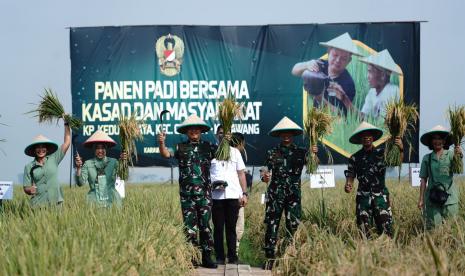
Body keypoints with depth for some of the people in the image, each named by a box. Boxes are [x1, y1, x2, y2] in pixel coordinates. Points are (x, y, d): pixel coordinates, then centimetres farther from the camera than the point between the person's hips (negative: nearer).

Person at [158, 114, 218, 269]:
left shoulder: (208, 147, 9)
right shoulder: (181, 147, 6)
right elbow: (166, 154, -7)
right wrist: (161, 143, -27)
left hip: (204, 193, 0)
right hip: (187, 193, 0)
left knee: (205, 225, 3)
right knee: (189, 226, 4)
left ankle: (206, 257, 9)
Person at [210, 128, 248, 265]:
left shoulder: (235, 151, 14)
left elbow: (241, 174, 12)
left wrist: (245, 193, 4)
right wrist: (211, 184, -14)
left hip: (233, 195, 1)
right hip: (216, 196, -1)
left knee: (231, 227, 4)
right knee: (218, 228, 2)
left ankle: (232, 257, 8)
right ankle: (219, 257, 8)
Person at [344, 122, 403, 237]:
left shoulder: (381, 152, 1)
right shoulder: (355, 158, 6)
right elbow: (350, 176, 4)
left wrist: (401, 149, -34)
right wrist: (348, 186, -19)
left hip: (381, 196, -1)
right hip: (363, 197, 1)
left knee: (386, 229, -5)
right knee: (363, 231, 3)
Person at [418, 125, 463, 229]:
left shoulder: (450, 154, 2)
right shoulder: (427, 158, 6)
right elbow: (423, 180, 8)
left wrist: (460, 156, -39)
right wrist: (421, 198, 4)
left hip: (450, 197, -1)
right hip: (432, 197, 1)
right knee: (433, 228, 1)